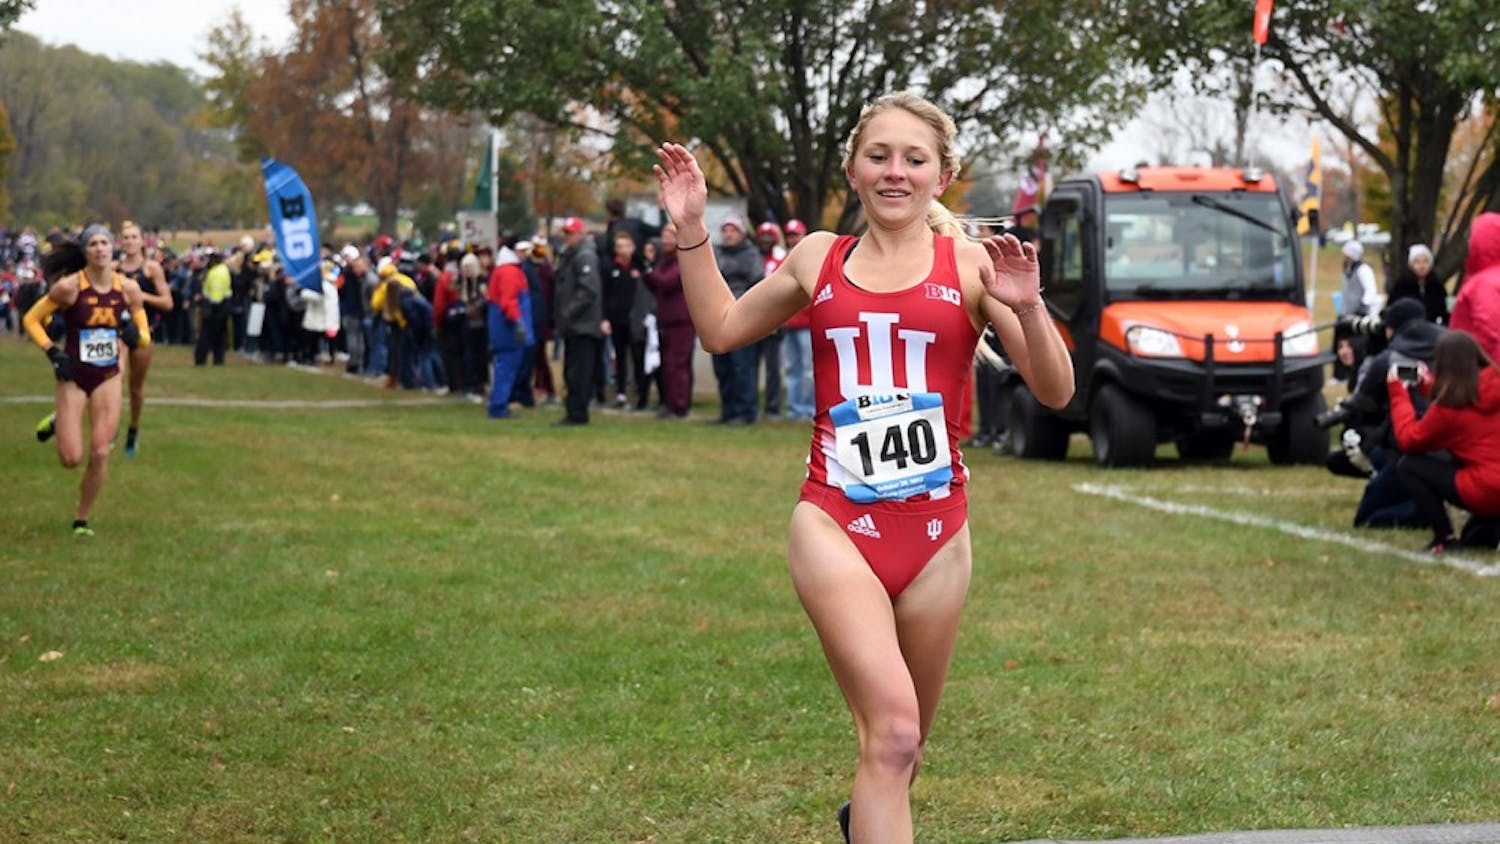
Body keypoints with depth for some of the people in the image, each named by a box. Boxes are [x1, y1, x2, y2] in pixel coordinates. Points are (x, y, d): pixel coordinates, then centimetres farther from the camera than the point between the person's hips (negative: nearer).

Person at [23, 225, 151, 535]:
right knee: (71, 458, -7)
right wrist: (53, 352, -13)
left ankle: (82, 519, 14)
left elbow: (145, 337, 7)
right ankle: (56, 423, 28)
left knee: (100, 454, -4)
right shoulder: (70, 286, -13)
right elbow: (31, 319, -3)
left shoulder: (128, 288, -3)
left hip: (108, 378, 3)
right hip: (74, 378, -3)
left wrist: (135, 335, -16)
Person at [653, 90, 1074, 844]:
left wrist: (1026, 307, -19)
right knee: (891, 726, -20)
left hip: (935, 534, 1)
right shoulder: (819, 259, 7)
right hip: (836, 526, -1)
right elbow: (720, 329, 21)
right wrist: (692, 230, 13)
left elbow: (1055, 392, -3)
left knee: (902, 741, 17)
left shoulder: (969, 265, 1)